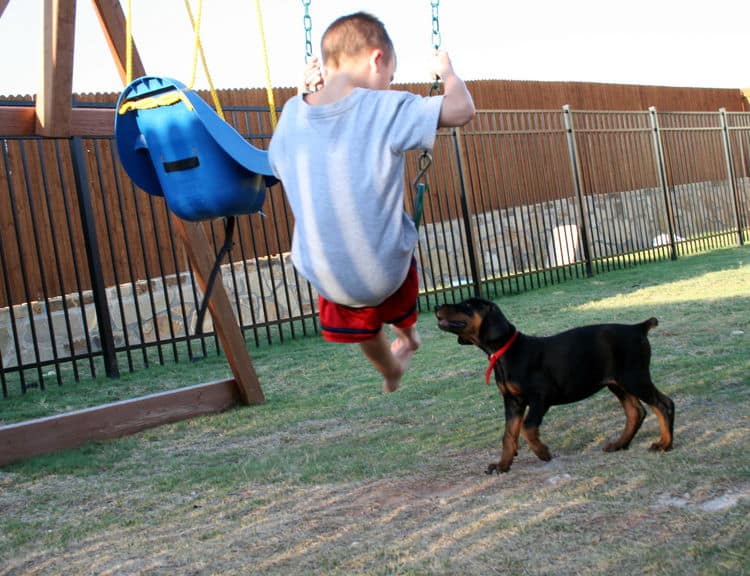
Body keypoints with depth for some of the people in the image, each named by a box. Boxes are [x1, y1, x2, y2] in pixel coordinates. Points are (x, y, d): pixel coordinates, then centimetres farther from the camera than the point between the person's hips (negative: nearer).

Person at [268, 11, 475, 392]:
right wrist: (446, 71, 7)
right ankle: (406, 335, 56)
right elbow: (461, 109, -14)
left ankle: (391, 371, 60)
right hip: (385, 271, -2)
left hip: (324, 276, 3)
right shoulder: (386, 108, -17)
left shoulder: (292, 112, -3)